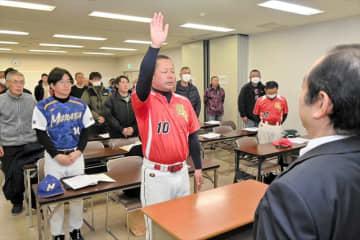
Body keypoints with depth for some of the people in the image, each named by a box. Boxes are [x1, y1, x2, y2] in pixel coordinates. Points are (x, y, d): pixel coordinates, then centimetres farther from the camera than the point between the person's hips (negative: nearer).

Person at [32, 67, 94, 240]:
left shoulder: (80, 105, 3)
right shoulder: (43, 106, -5)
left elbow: (86, 130, 5)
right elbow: (41, 135, -6)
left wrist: (78, 152, -8)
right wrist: (57, 155, -13)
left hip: (76, 156, 2)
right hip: (54, 157, -2)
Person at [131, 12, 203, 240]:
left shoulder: (184, 102, 3)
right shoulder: (145, 101, -11)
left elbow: (192, 136, 8)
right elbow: (143, 77, -34)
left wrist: (198, 167, 9)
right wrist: (155, 45, -41)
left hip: (181, 171, 5)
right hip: (156, 174, -5)